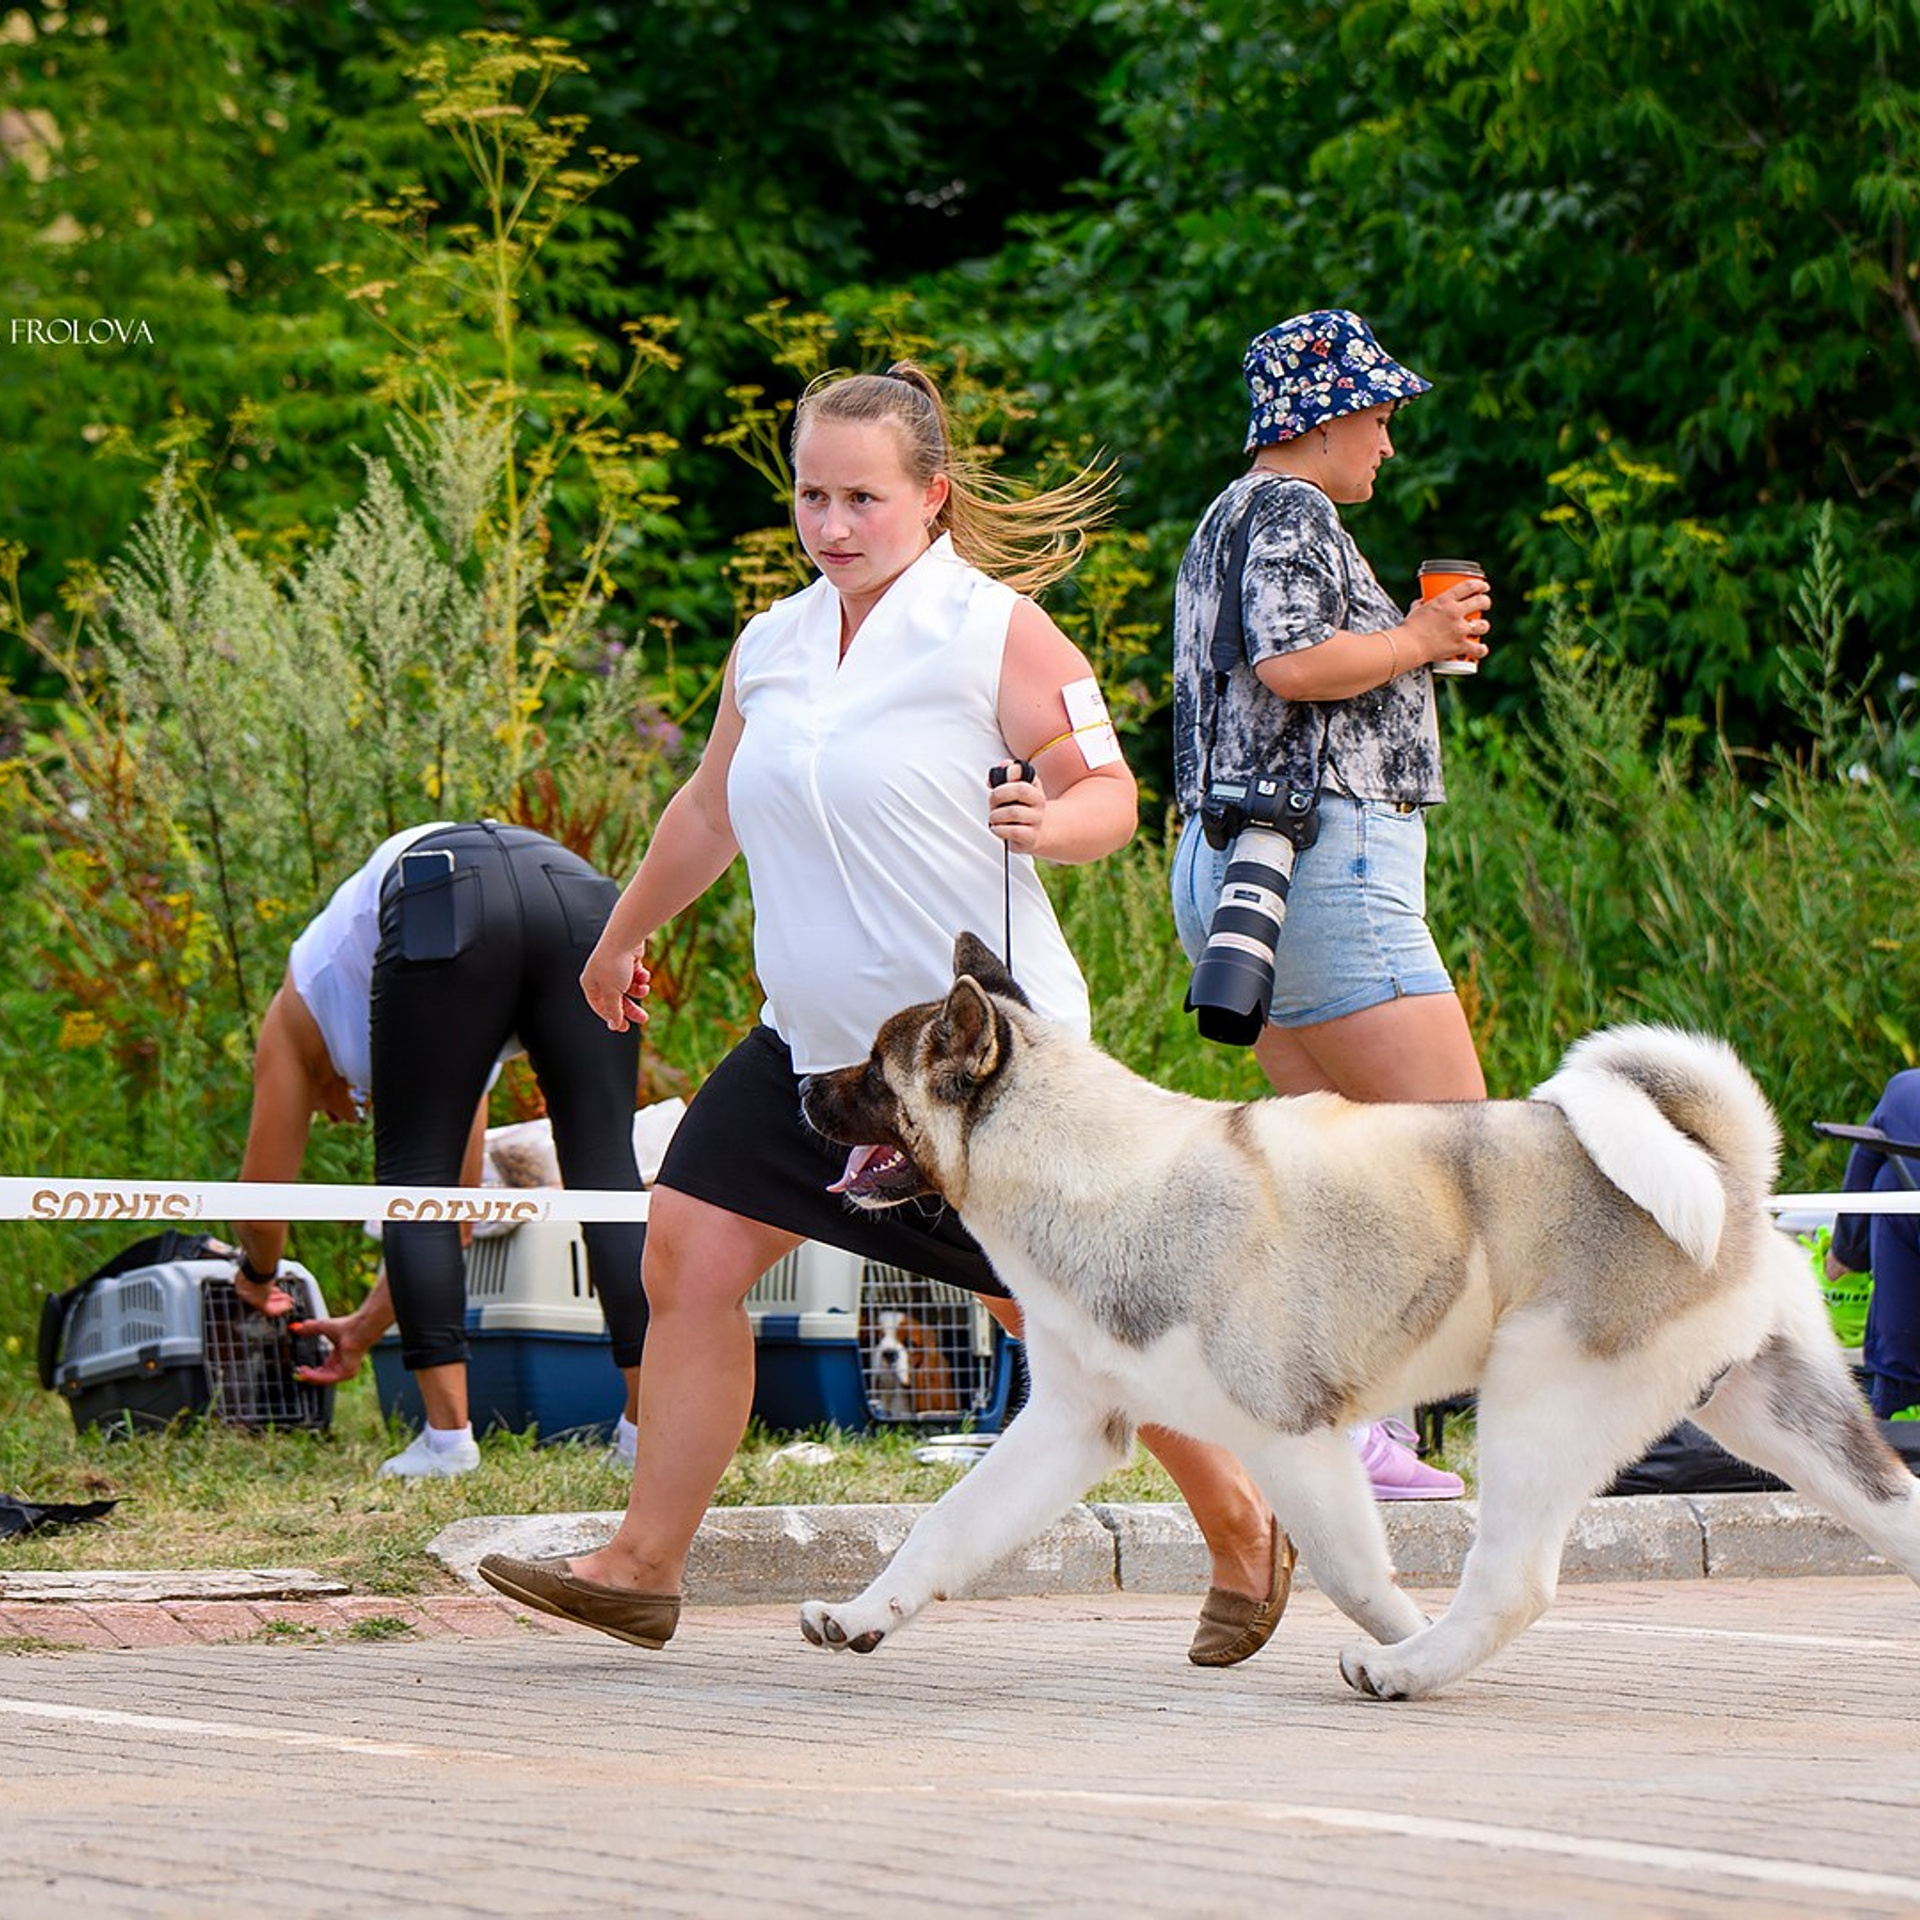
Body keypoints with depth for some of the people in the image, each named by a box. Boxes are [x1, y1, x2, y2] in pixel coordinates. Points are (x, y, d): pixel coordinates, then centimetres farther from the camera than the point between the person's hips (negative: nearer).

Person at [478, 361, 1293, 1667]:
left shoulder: (995, 631, -9)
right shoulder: (772, 648, 10)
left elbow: (1110, 789, -10)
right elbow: (708, 813, 25)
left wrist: (1054, 821, -32)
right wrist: (624, 938, 35)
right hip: (811, 1045, 6)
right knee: (688, 1256, -3)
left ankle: (1246, 1534, 20)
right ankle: (644, 1567, 4)